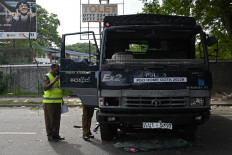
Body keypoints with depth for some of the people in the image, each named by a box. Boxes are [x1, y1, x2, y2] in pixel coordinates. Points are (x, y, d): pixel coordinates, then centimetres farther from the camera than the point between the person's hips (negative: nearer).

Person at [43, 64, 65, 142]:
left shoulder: (57, 77, 18)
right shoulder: (47, 77, -6)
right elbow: (45, 88, -20)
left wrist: (62, 99, 20)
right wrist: (54, 81, -23)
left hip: (58, 102, 7)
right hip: (49, 102, -7)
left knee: (57, 119, 10)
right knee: (49, 120, -1)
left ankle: (56, 134, 18)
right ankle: (50, 136, 4)